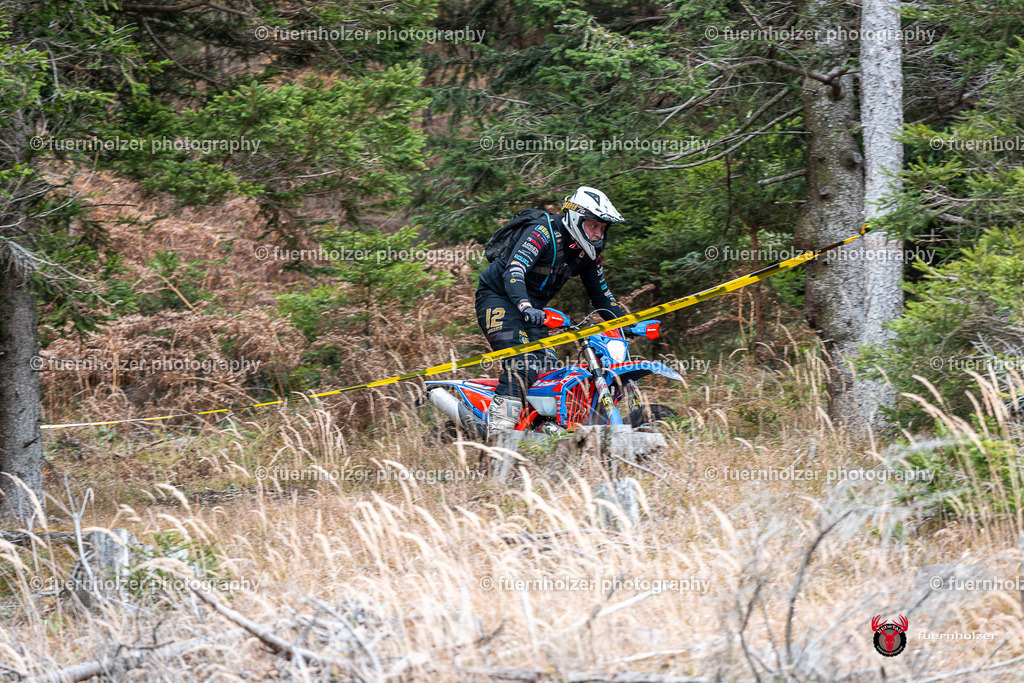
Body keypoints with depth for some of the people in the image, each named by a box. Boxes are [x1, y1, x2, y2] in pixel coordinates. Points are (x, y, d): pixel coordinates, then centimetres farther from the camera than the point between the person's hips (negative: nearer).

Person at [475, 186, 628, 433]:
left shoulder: (588, 252, 4)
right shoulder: (543, 232, -21)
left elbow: (601, 295, 14)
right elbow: (513, 272, -32)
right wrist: (526, 308, -48)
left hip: (532, 307, 9)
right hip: (499, 298, -9)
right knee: (522, 364, -25)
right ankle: (498, 431, -34)